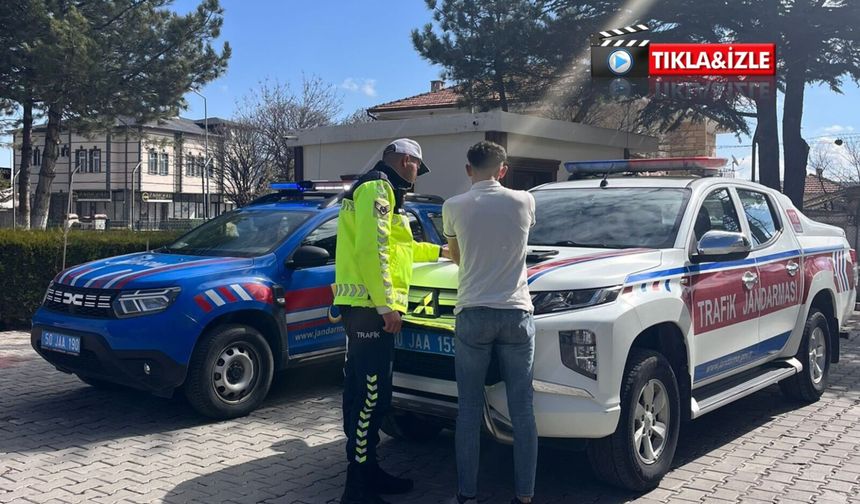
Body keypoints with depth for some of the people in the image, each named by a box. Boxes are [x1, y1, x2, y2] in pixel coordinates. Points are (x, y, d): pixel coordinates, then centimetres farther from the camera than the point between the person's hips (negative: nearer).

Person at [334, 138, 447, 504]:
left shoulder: (377, 190, 26)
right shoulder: (376, 188, -7)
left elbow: (395, 245, 39)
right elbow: (371, 249, -20)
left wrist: (438, 251, 48)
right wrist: (386, 304, -21)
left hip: (363, 307, 11)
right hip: (371, 307, -11)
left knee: (362, 394, 14)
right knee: (372, 395, -9)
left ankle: (365, 470, 23)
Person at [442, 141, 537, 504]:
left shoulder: (454, 207, 0)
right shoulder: (524, 201, 1)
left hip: (473, 314, -1)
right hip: (515, 313, 1)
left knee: (469, 409, 8)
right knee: (522, 409, 6)